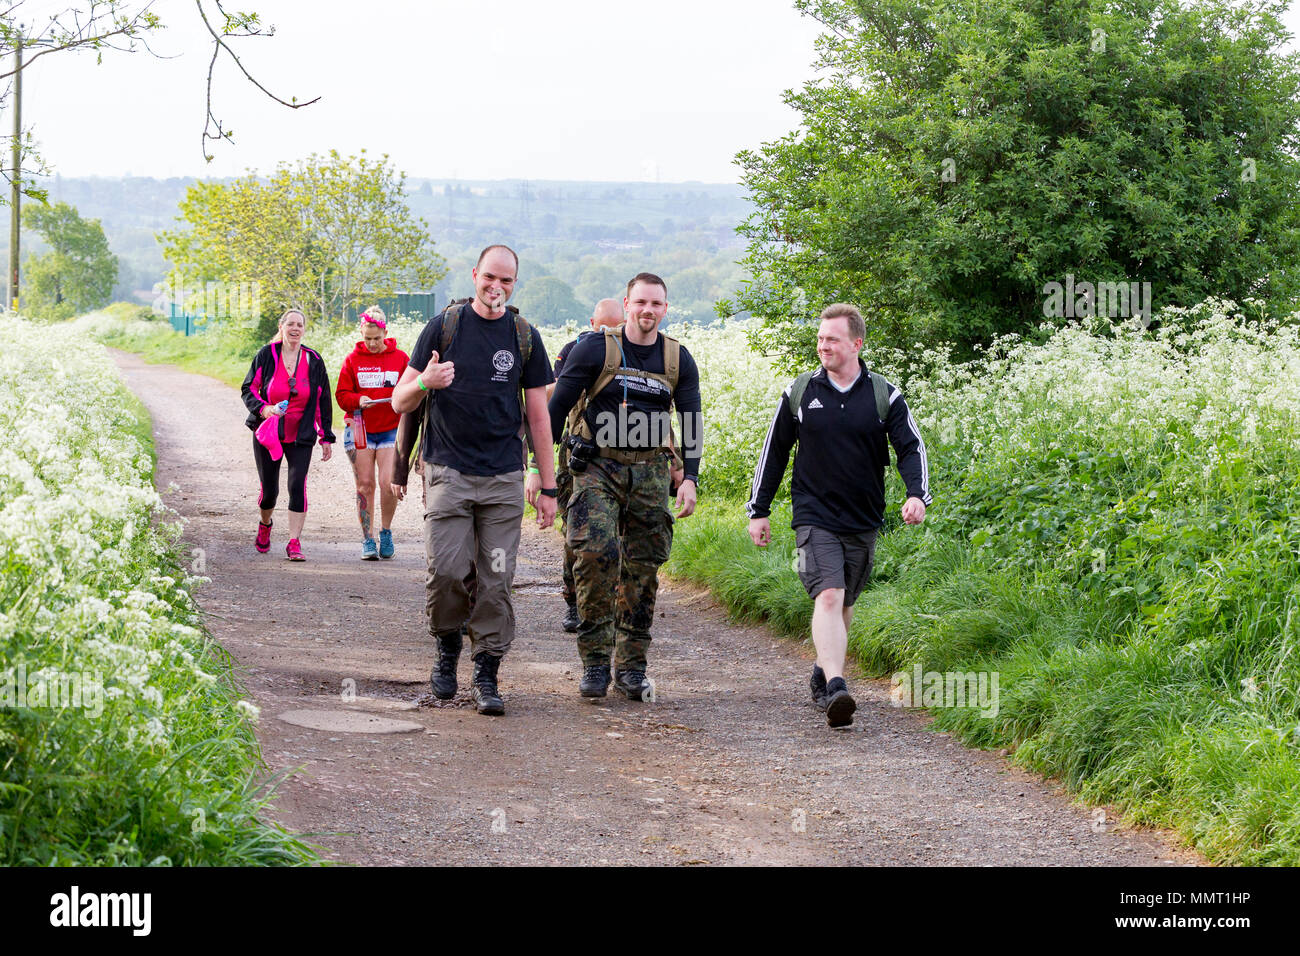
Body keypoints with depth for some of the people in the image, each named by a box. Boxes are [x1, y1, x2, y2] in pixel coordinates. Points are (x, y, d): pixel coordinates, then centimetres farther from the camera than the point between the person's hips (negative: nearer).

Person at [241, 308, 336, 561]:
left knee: (297, 486, -13)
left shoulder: (314, 360, 3)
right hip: (267, 434, 0)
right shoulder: (266, 355, -2)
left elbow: (323, 402, 8)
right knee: (269, 489, 5)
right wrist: (264, 409, -19)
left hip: (301, 436, 0)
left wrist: (326, 437, 8)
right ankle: (265, 524, 38)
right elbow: (248, 389, 1)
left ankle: (294, 542, -9)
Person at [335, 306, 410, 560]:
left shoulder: (400, 358, 4)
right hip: (359, 430, 1)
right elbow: (341, 395, 4)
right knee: (365, 485, 0)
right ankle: (367, 539, 9)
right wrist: (358, 401, -15)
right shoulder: (353, 359, 5)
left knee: (389, 484, -12)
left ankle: (386, 532, 10)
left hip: (390, 430, -1)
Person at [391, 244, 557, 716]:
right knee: (446, 568, -12)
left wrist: (548, 486, 8)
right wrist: (423, 383, -18)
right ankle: (448, 646, 15)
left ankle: (486, 676, 6)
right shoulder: (443, 328, 5)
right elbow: (400, 401, 7)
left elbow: (538, 415, 11)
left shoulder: (525, 337, 8)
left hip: (504, 478, 1)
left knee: (497, 579, -2)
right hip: (448, 471, -1)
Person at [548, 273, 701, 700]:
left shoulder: (678, 360, 8)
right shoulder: (595, 350, -1)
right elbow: (557, 407, 0)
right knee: (595, 554, -18)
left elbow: (692, 422, 10)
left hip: (649, 472, 3)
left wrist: (690, 478, -3)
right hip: (597, 468, -3)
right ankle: (595, 661, -9)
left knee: (642, 568, 2)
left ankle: (631, 666, 12)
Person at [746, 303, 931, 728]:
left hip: (863, 521, 2)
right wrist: (758, 510, 11)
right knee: (828, 597, -19)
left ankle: (823, 674, 34)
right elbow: (774, 451, 11)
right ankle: (835, 690, -30)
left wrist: (917, 495, -19)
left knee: (842, 605, 13)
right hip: (814, 517, -2)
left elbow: (912, 448, 0)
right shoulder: (800, 392, 3)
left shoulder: (885, 396, 1)